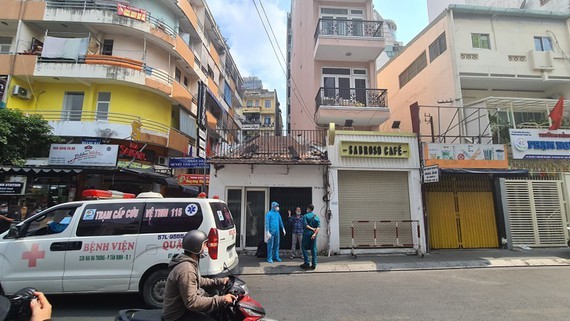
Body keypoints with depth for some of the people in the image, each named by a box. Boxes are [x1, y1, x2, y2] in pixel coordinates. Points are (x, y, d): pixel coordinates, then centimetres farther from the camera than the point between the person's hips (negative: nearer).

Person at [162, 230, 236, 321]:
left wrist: (220, 281, 8)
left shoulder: (189, 262, 3)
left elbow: (198, 281, 17)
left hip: (183, 306, 10)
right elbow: (192, 303, -31)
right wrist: (221, 300, -30)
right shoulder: (187, 269, -29)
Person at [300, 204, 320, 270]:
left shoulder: (305, 216, -3)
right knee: (313, 249, 8)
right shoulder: (316, 217, 8)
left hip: (307, 234, -4)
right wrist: (315, 233, -13)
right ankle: (314, 264, 8)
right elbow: (318, 226, -4)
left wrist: (312, 228, -9)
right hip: (313, 234, 4)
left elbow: (305, 225, -16)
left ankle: (306, 263, 4)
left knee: (304, 248, 8)